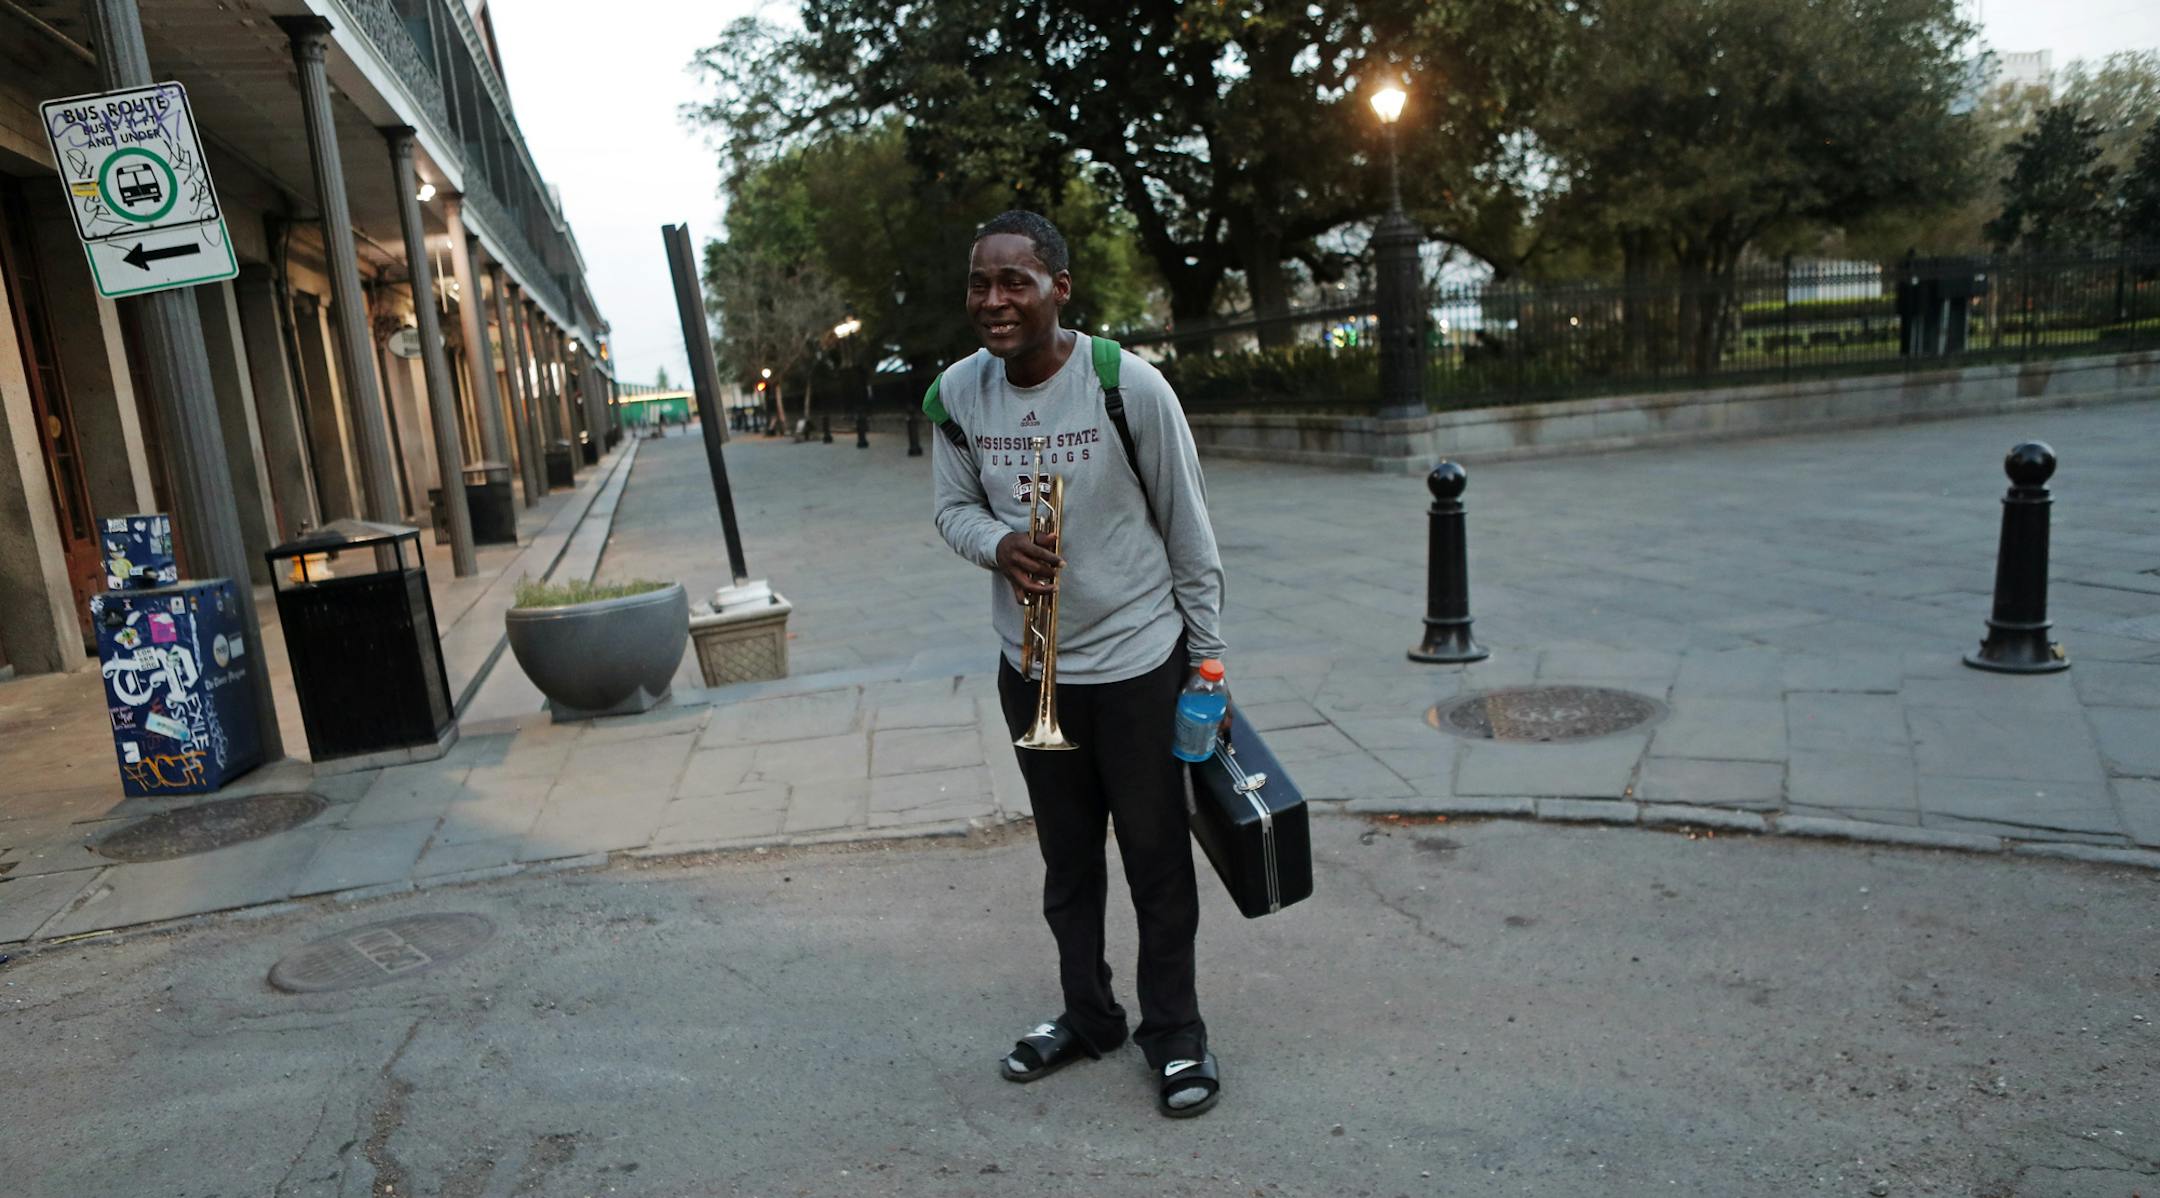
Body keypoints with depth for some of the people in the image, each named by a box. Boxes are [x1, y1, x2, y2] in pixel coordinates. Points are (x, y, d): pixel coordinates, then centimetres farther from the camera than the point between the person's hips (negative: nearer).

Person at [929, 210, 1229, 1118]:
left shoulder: (1130, 385, -16)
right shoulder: (957, 393, -6)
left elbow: (1187, 528, -8)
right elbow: (954, 508, 5)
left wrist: (1207, 653, -4)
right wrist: (998, 545, -19)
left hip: (1137, 660, -4)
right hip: (1030, 667, 4)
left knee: (1157, 858, 9)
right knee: (1066, 856, 18)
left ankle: (1175, 1033, 28)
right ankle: (1087, 1014, 39)